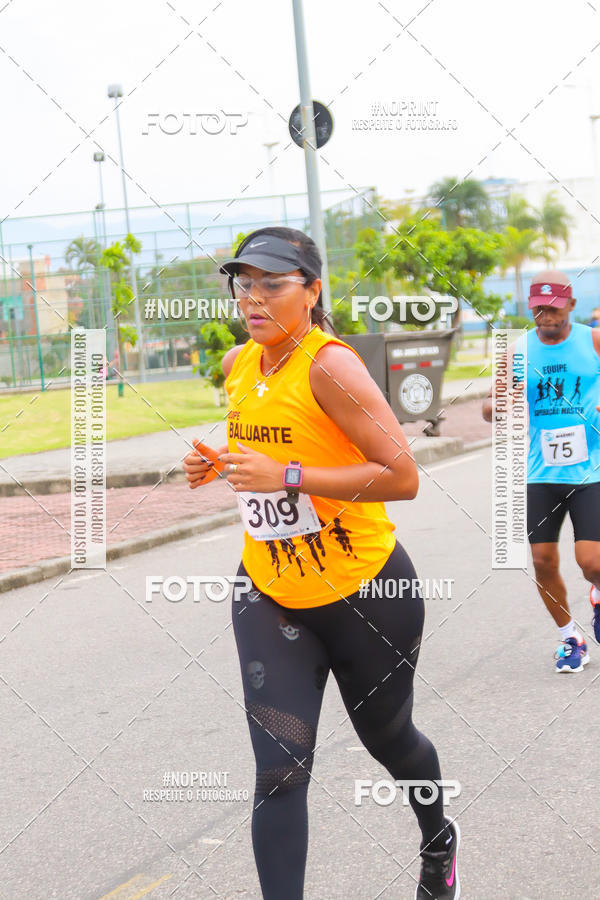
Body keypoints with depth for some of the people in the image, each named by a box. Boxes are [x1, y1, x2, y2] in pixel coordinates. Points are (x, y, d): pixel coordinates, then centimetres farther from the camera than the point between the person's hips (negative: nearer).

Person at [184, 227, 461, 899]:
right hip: (269, 594, 5)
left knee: (388, 739, 19)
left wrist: (287, 475, -30)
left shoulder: (329, 365, -21)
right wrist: (218, 465, 1)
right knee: (279, 769, -9)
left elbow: (402, 477, -26)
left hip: (364, 591, -5)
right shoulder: (238, 365, 2)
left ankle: (439, 843, 51)